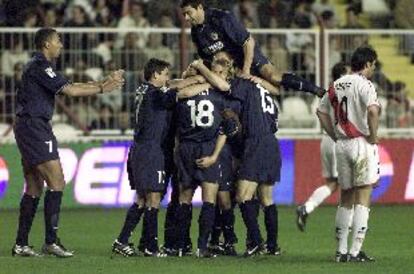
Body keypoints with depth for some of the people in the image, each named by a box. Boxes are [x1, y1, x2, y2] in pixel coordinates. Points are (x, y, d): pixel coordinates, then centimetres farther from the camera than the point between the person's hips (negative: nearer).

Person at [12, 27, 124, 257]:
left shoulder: (42, 66, 19)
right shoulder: (40, 66, -12)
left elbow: (71, 86, 18)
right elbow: (69, 90, -17)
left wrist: (104, 82, 14)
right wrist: (102, 89, -8)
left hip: (29, 127, 11)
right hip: (35, 126, -11)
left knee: (34, 188, 10)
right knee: (57, 182, -12)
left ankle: (21, 244, 9)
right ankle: (51, 241, -14)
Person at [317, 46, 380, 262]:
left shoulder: (336, 85, 11)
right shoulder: (364, 84, -10)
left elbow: (321, 111, 18)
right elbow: (373, 110, -26)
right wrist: (373, 136, -13)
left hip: (341, 145, 7)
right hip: (361, 143, -7)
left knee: (346, 198, 14)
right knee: (363, 197, -4)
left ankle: (341, 250, 14)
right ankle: (355, 251, -10)